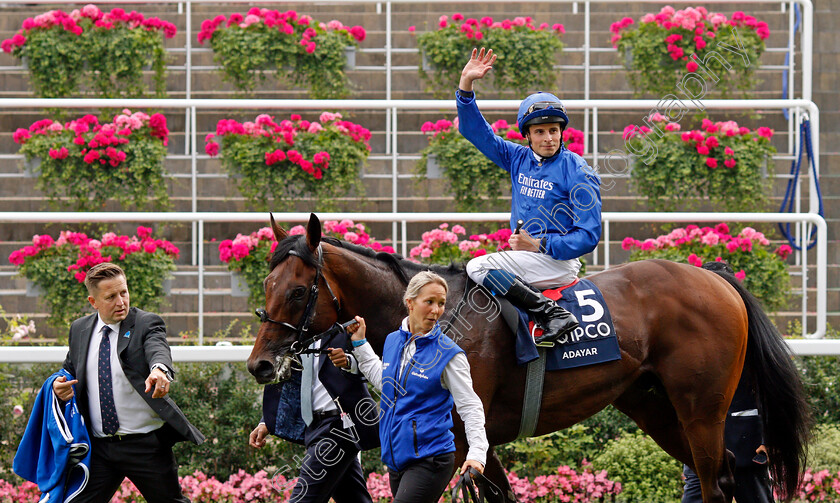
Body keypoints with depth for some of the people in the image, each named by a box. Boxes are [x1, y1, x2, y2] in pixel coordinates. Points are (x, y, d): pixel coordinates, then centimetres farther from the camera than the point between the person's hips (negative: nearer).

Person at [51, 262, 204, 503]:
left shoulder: (146, 323, -4)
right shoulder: (79, 329, 10)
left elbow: (158, 350, -25)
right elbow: (70, 370, 21)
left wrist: (160, 370, -50)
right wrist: (60, 386, -4)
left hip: (145, 445, -3)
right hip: (99, 447, 3)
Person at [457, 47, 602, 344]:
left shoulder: (577, 171, -10)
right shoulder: (519, 159, 9)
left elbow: (588, 236, -14)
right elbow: (475, 131, 12)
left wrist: (537, 245, -23)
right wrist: (466, 84, -2)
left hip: (558, 261, -8)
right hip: (525, 258, 8)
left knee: (478, 267, -22)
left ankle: (554, 316, -30)